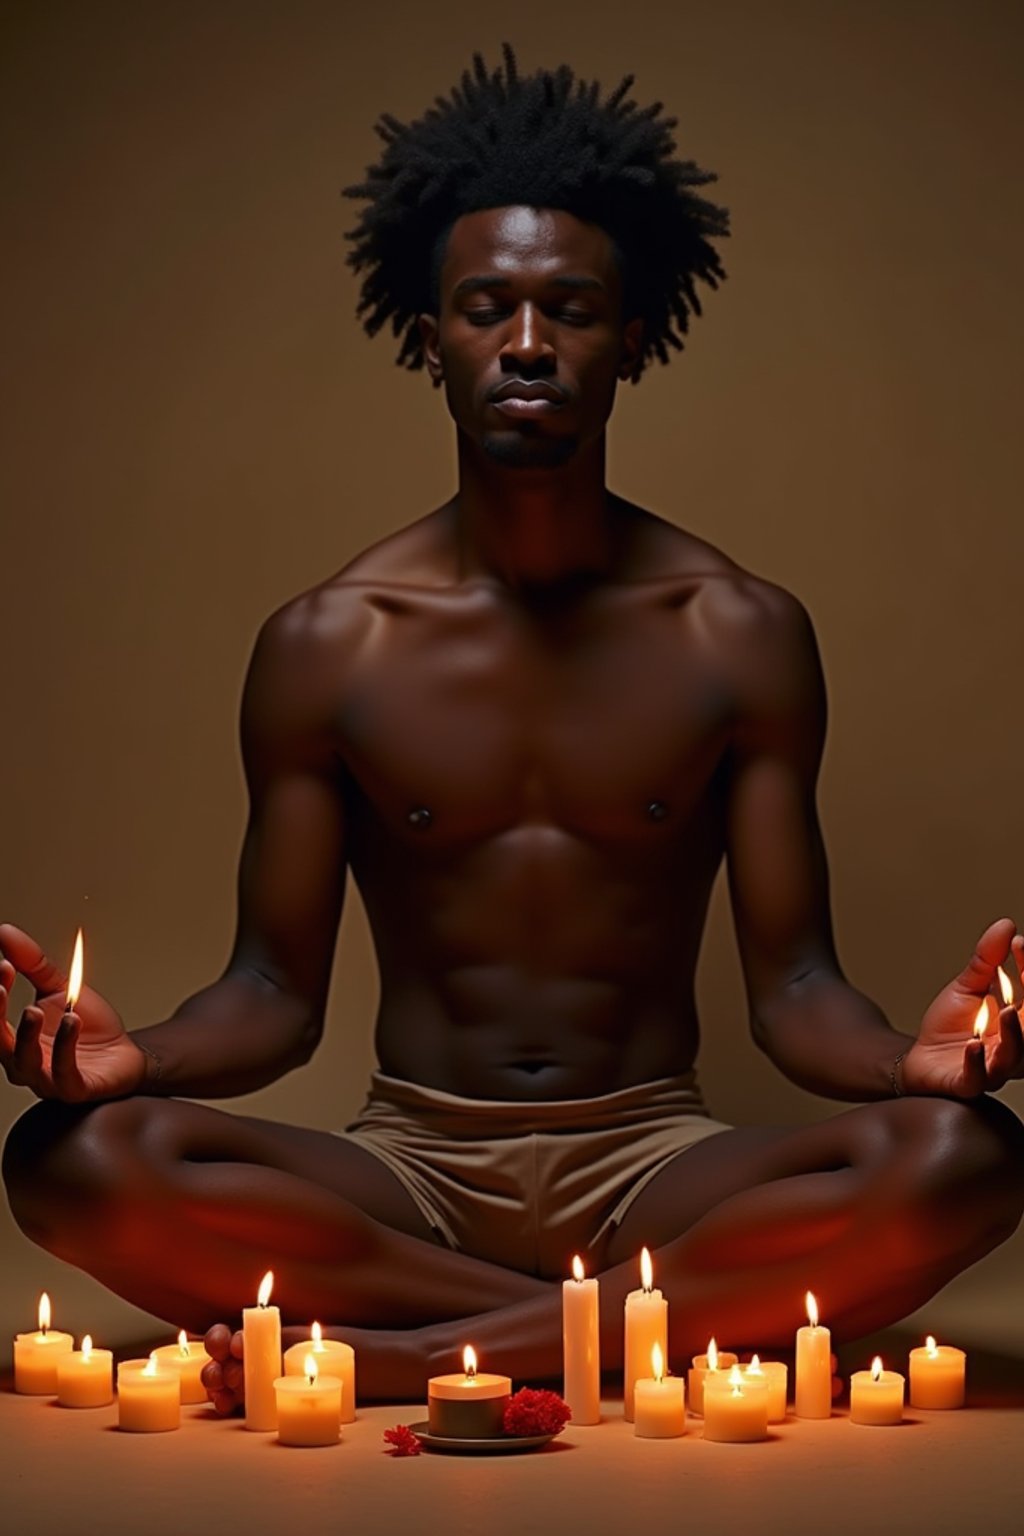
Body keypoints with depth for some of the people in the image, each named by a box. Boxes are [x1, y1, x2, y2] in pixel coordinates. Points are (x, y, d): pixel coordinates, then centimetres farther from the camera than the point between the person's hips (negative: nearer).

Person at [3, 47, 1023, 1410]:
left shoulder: (741, 635, 4)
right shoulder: (327, 644, 4)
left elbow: (791, 984, 2)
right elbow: (278, 989, 4)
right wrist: (124, 1053, -19)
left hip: (654, 1162, 0)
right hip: (408, 1165, 0)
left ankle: (405, 1353, -27)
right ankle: (684, 1313, -22)